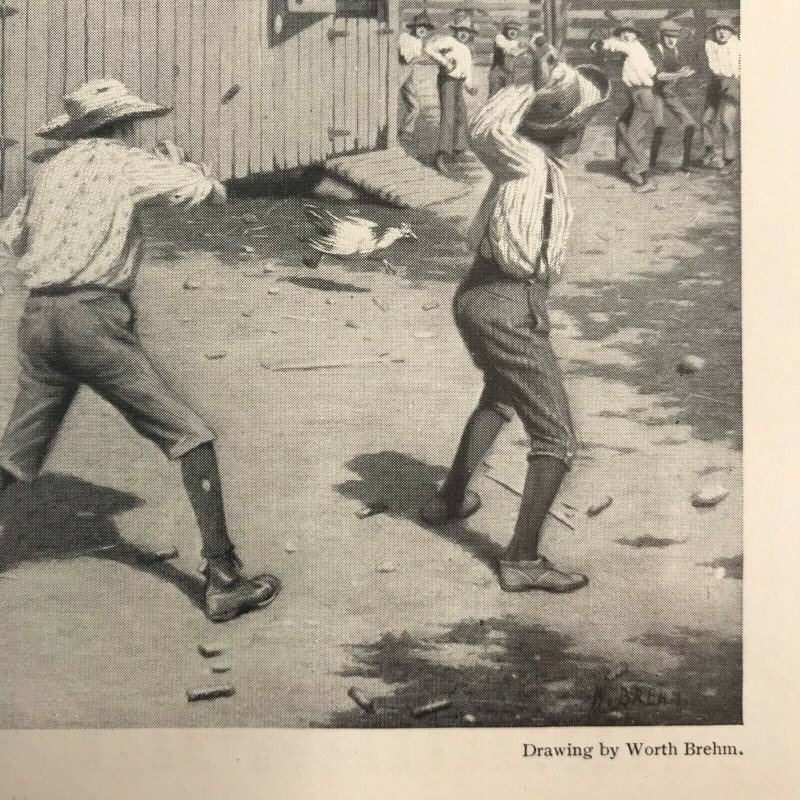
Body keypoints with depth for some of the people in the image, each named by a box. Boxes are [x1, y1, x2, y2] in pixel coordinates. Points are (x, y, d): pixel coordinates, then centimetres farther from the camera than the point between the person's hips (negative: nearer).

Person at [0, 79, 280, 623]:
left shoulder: (54, 169, 20)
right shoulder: (124, 163, 2)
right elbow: (210, 192, -5)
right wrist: (180, 163, 15)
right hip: (93, 316, -7)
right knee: (190, 436, -4)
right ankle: (223, 580, -7)